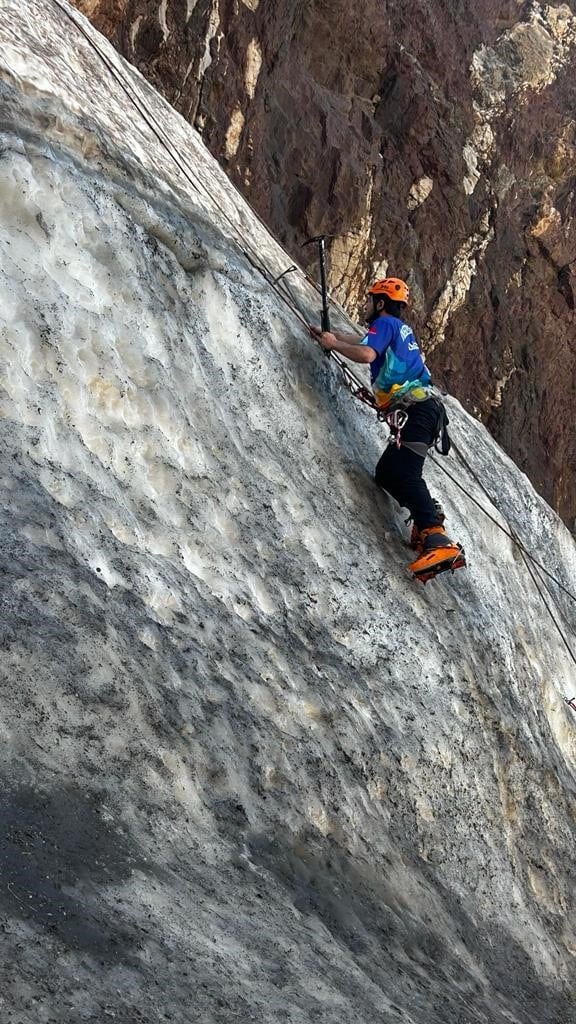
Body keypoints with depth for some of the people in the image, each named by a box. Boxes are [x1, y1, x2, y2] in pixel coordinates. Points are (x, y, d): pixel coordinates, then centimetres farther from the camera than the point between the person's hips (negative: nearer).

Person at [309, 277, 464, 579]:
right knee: (386, 473, 10)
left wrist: (333, 343, -2)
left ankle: (437, 541, -38)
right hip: (425, 410, 10)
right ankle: (429, 518, -1)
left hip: (414, 411, -10)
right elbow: (360, 340, 48)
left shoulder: (386, 322, 2)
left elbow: (365, 353, -18)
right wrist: (330, 334, 54)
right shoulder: (401, 328, 29)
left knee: (403, 474, -23)